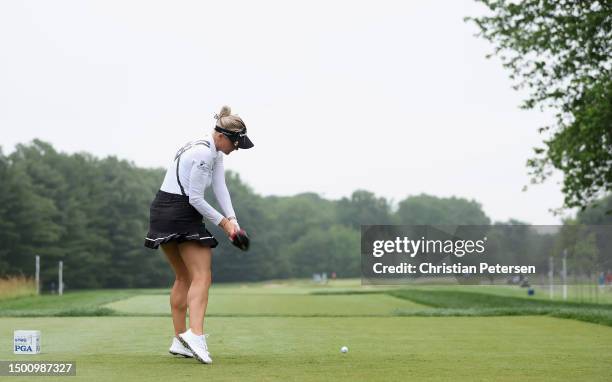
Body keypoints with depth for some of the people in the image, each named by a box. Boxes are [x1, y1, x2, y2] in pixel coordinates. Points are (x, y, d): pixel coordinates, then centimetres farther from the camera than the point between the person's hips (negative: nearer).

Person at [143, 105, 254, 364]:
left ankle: (179, 340, 19)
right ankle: (195, 334, -29)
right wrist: (222, 222, -8)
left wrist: (231, 220, -10)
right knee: (202, 276, -14)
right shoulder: (204, 154, -19)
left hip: (162, 214, 11)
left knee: (183, 278, 16)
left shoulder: (214, 152, 13)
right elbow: (195, 198, -18)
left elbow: (220, 188, 3)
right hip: (182, 215, -11)